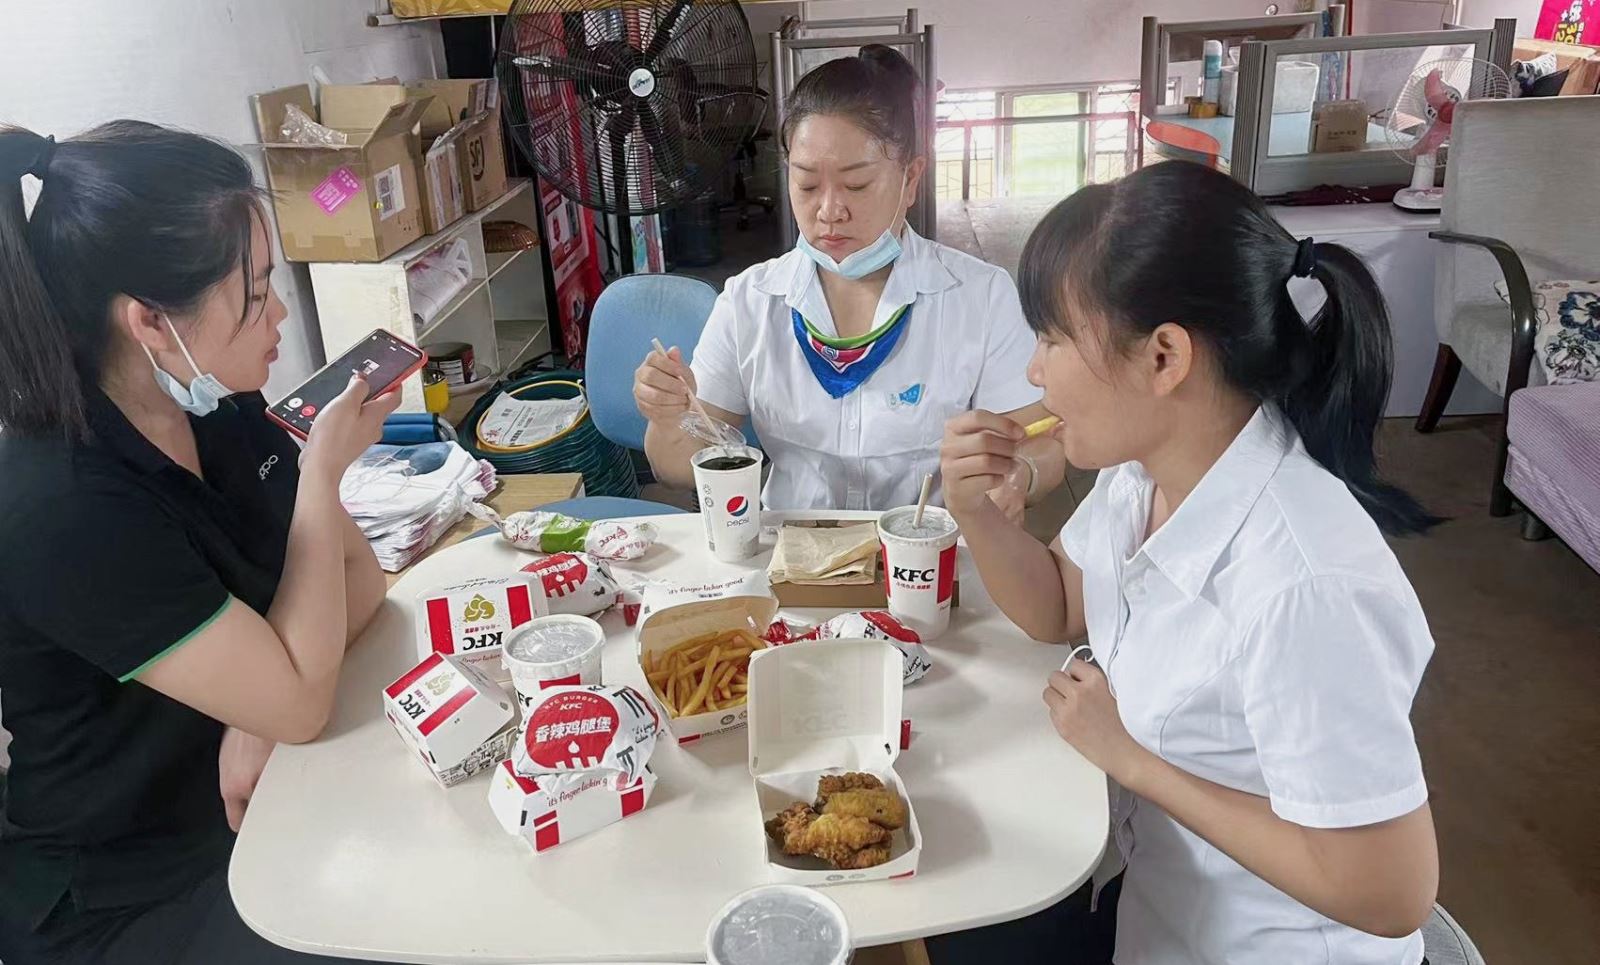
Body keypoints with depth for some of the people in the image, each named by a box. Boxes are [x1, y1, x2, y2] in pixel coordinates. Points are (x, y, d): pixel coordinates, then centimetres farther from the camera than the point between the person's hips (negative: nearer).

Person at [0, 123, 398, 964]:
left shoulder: (220, 415, -6)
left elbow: (359, 573, 1)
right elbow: (300, 700, -26)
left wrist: (262, 707, -17)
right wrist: (323, 472, -22)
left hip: (254, 806, 6)